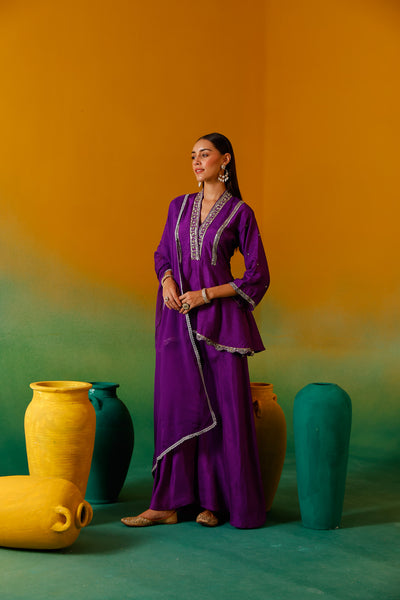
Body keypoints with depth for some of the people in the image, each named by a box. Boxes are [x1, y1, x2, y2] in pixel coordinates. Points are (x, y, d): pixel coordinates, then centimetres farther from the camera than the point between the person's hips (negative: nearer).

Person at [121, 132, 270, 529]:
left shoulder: (240, 213, -1)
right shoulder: (179, 206, 12)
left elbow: (258, 276, -2)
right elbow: (162, 254, 20)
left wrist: (205, 294, -10)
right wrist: (167, 281, -3)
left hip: (219, 318, -4)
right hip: (178, 319, 4)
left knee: (223, 409, 0)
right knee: (174, 406, 3)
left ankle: (215, 501, 13)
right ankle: (166, 504, 8)